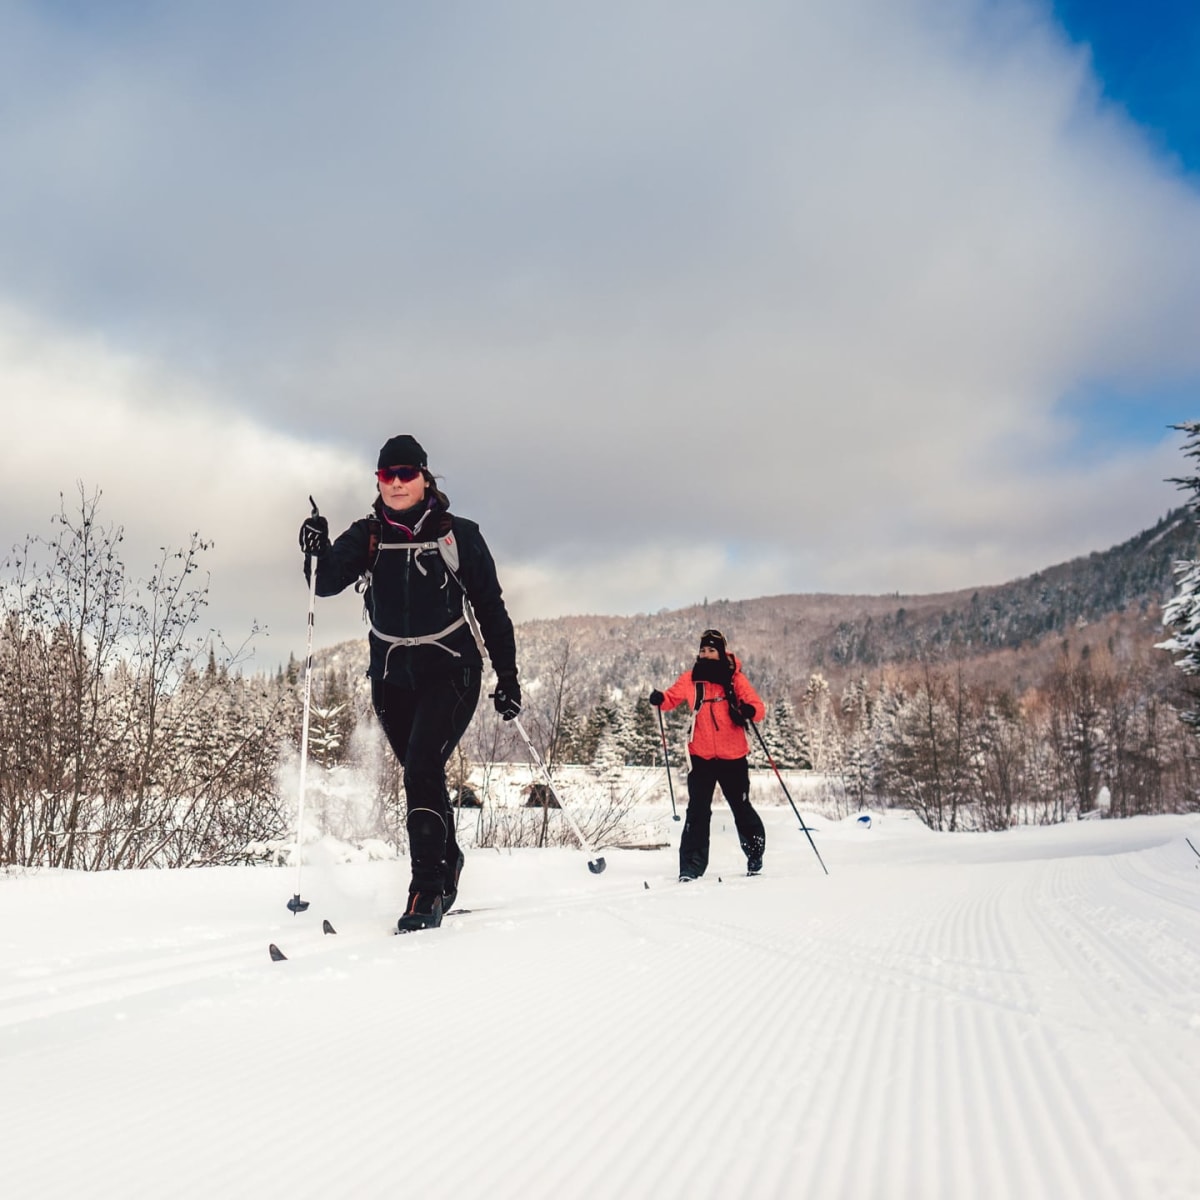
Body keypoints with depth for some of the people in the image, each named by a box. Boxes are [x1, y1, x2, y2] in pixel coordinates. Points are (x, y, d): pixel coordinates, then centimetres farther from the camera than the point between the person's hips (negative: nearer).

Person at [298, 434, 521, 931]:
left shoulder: (458, 535, -4)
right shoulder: (367, 536, 3)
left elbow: (491, 610, 1)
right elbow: (326, 583, -6)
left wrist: (507, 678, 0)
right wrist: (316, 552, -27)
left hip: (450, 671, -4)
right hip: (393, 675, 4)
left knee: (421, 769, -21)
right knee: (423, 776, 13)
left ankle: (426, 889, -20)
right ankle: (448, 863, 36)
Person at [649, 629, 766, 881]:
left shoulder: (735, 678, -4)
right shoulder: (691, 678, 1)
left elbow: (758, 706, -5)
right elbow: (672, 697, 10)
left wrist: (750, 711, -28)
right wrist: (659, 699, -12)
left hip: (733, 757, -1)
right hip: (701, 756, 1)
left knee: (742, 808, 12)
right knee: (698, 812, -4)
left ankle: (755, 857, 32)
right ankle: (691, 867, -3)